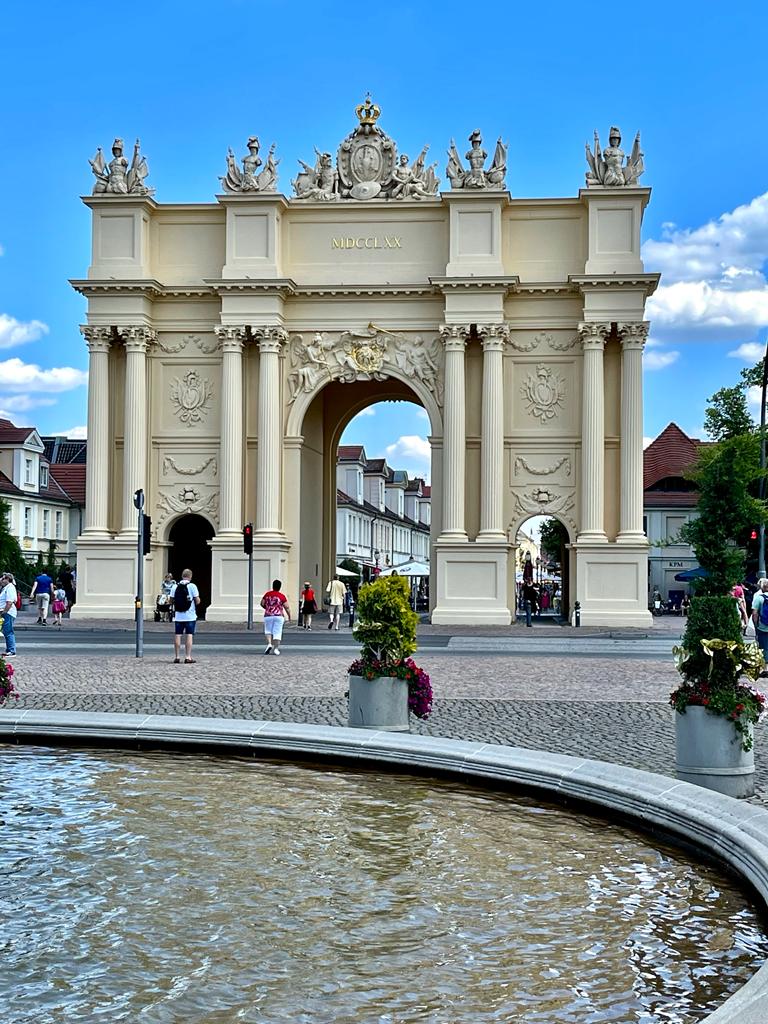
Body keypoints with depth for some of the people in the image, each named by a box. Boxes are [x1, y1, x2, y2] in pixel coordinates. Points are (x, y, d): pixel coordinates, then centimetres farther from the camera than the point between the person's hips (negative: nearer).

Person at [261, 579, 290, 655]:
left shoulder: (267, 594, 3)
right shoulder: (282, 596, -4)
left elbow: (262, 604, 9)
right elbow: (287, 607, -3)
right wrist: (289, 616, 10)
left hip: (268, 616, 2)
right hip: (279, 616, -2)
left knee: (268, 631, 14)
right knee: (277, 632, 1)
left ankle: (269, 644, -8)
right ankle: (276, 648, -3)